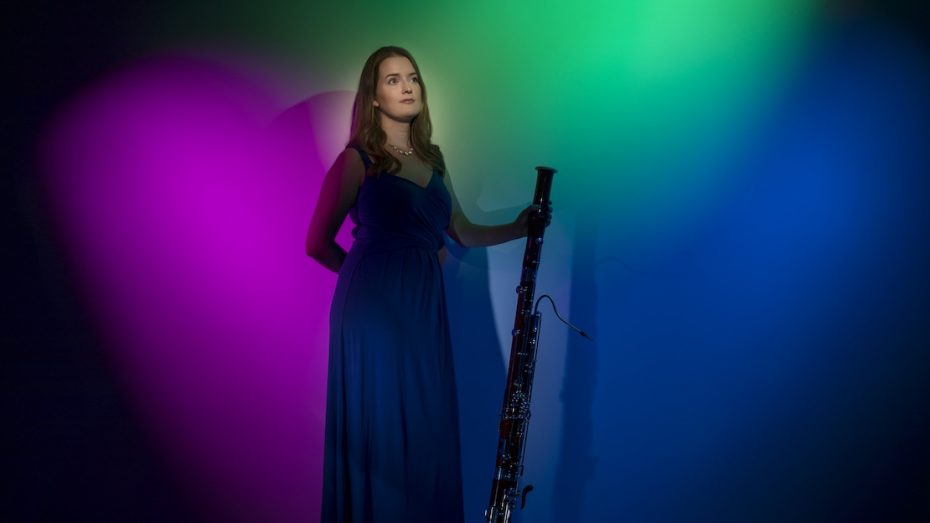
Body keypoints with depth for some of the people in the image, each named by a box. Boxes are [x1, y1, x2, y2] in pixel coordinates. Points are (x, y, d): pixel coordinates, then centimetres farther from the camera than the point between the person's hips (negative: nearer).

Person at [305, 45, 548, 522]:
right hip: (374, 305, -5)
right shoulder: (358, 160, -2)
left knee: (427, 428, 8)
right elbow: (318, 243, 1)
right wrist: (373, 270, 8)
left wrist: (519, 227, 4)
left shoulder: (432, 159, 16)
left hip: (425, 305, 6)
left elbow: (464, 233, 17)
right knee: (380, 427, 0)